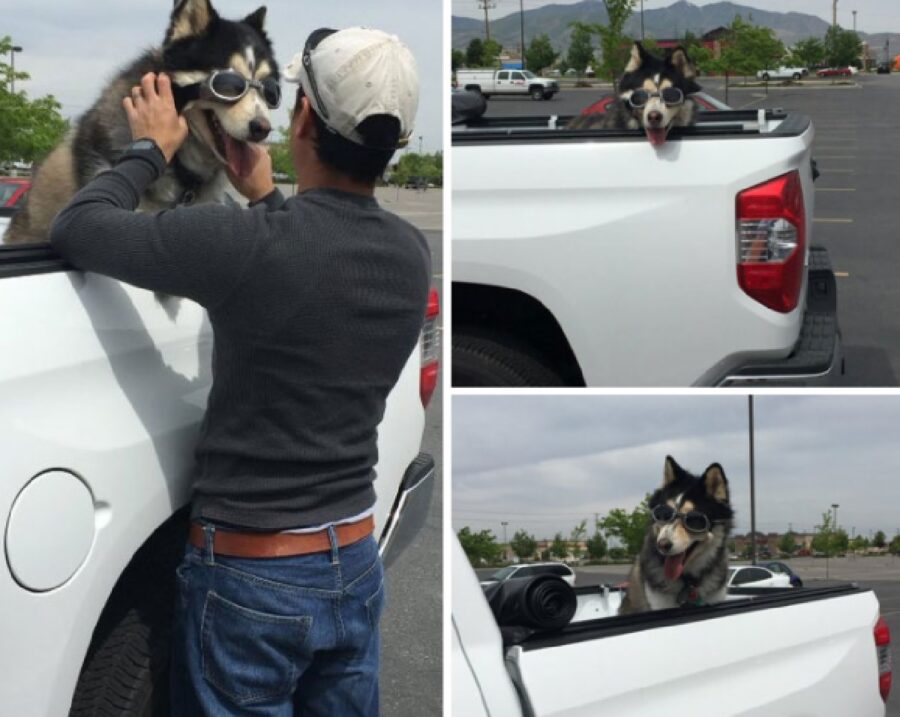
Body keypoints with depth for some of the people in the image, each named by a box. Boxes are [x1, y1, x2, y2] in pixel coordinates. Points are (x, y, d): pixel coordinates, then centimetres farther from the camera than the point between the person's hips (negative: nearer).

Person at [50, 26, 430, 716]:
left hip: (251, 577, -6)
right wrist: (267, 200, 22)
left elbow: (77, 228, -12)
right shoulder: (412, 254, -2)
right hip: (355, 566, 6)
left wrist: (151, 149, 2)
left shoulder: (250, 243, -23)